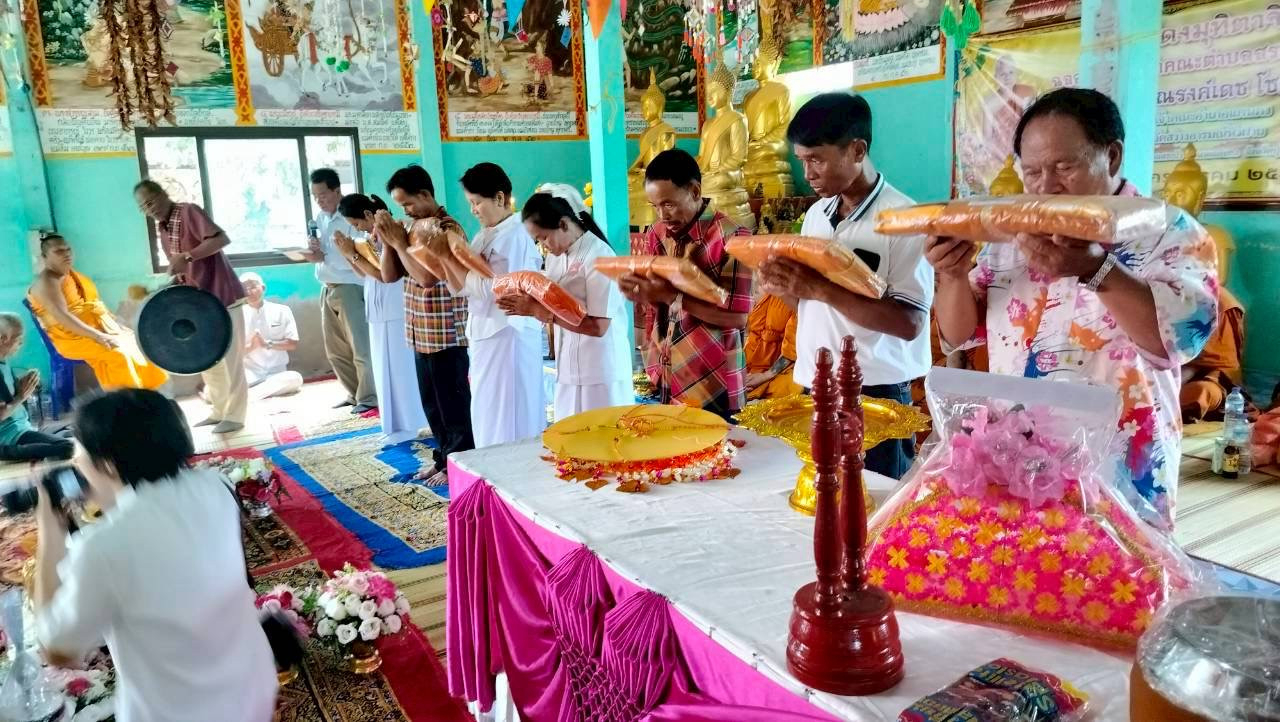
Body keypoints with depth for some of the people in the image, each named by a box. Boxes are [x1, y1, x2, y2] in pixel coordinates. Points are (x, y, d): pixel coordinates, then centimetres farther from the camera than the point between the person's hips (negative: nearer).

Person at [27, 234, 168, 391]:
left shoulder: (73, 275, 16)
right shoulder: (46, 282, -10)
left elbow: (97, 305, 22)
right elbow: (62, 317, -23)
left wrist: (118, 324, 8)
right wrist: (98, 336, -31)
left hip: (101, 328, 9)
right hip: (73, 338, -9)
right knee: (118, 353, -31)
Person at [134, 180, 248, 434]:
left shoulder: (189, 211, -11)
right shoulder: (161, 229, 13)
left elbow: (222, 238, -24)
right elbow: (178, 268, 20)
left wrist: (187, 257, -28)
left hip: (221, 294, -9)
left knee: (229, 357, -4)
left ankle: (234, 416, 3)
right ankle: (219, 411, 23)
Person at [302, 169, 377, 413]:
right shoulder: (319, 218, 13)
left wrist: (324, 257, -19)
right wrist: (314, 249, -2)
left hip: (350, 288, -9)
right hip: (328, 289, 9)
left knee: (360, 346, -3)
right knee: (335, 349, 14)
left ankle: (368, 397, 6)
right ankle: (354, 393, 26)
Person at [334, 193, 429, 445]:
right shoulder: (370, 235, 10)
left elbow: (384, 274, -21)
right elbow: (365, 272, 14)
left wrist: (353, 254, -16)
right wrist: (348, 252, 0)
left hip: (394, 313, -9)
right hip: (379, 312, 9)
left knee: (398, 366, 0)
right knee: (386, 367, 14)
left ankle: (405, 424, 12)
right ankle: (398, 422, 24)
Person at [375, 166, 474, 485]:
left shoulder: (447, 229, -14)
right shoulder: (412, 228, 11)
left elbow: (426, 277, -24)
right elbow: (389, 276, 10)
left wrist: (399, 242, -15)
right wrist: (387, 240, -4)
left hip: (447, 335, -8)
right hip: (421, 334, 8)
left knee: (453, 403, 3)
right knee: (432, 403, 17)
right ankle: (443, 457, 30)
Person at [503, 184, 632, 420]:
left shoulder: (599, 256, -16)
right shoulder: (555, 256, 9)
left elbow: (598, 326, -21)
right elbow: (556, 307, 7)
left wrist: (541, 311, -19)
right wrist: (529, 306, -13)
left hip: (600, 373, -7)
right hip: (569, 370, 7)